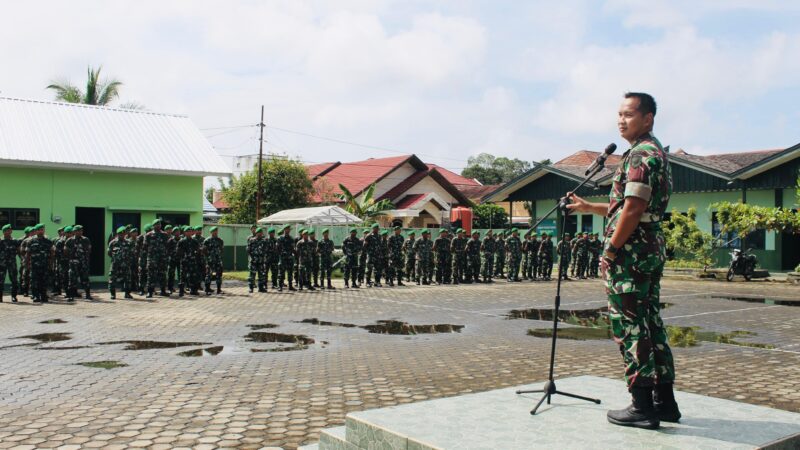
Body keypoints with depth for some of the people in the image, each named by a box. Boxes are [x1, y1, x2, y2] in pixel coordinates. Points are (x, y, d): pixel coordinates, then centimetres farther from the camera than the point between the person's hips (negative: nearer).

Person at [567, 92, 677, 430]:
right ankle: (664, 401, 20)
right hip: (653, 249, 10)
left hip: (630, 251, -10)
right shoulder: (657, 152, 20)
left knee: (629, 326, -5)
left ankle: (643, 407, 0)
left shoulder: (640, 154, -13)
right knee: (650, 323, 13)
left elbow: (633, 209, -21)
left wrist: (610, 250, -14)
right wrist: (587, 207, 26)